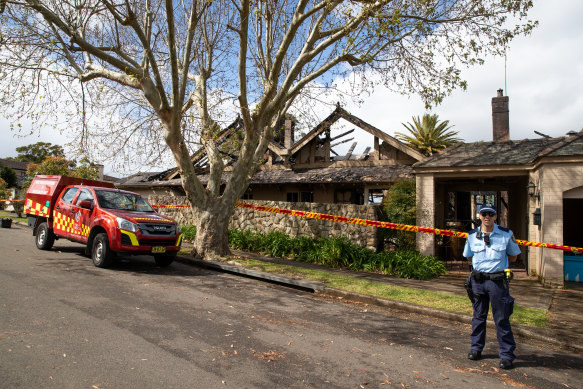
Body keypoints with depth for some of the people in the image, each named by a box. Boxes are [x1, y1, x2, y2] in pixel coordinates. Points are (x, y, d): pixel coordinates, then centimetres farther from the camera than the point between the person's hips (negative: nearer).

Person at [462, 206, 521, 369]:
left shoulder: (506, 234, -3)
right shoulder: (472, 235, 3)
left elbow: (513, 257, 8)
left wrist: (498, 262, -1)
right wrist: (489, 261, 6)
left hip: (498, 280, -3)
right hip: (478, 280, 3)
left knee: (502, 318, 0)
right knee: (478, 316, 13)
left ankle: (507, 354, 12)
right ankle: (476, 348, 27)